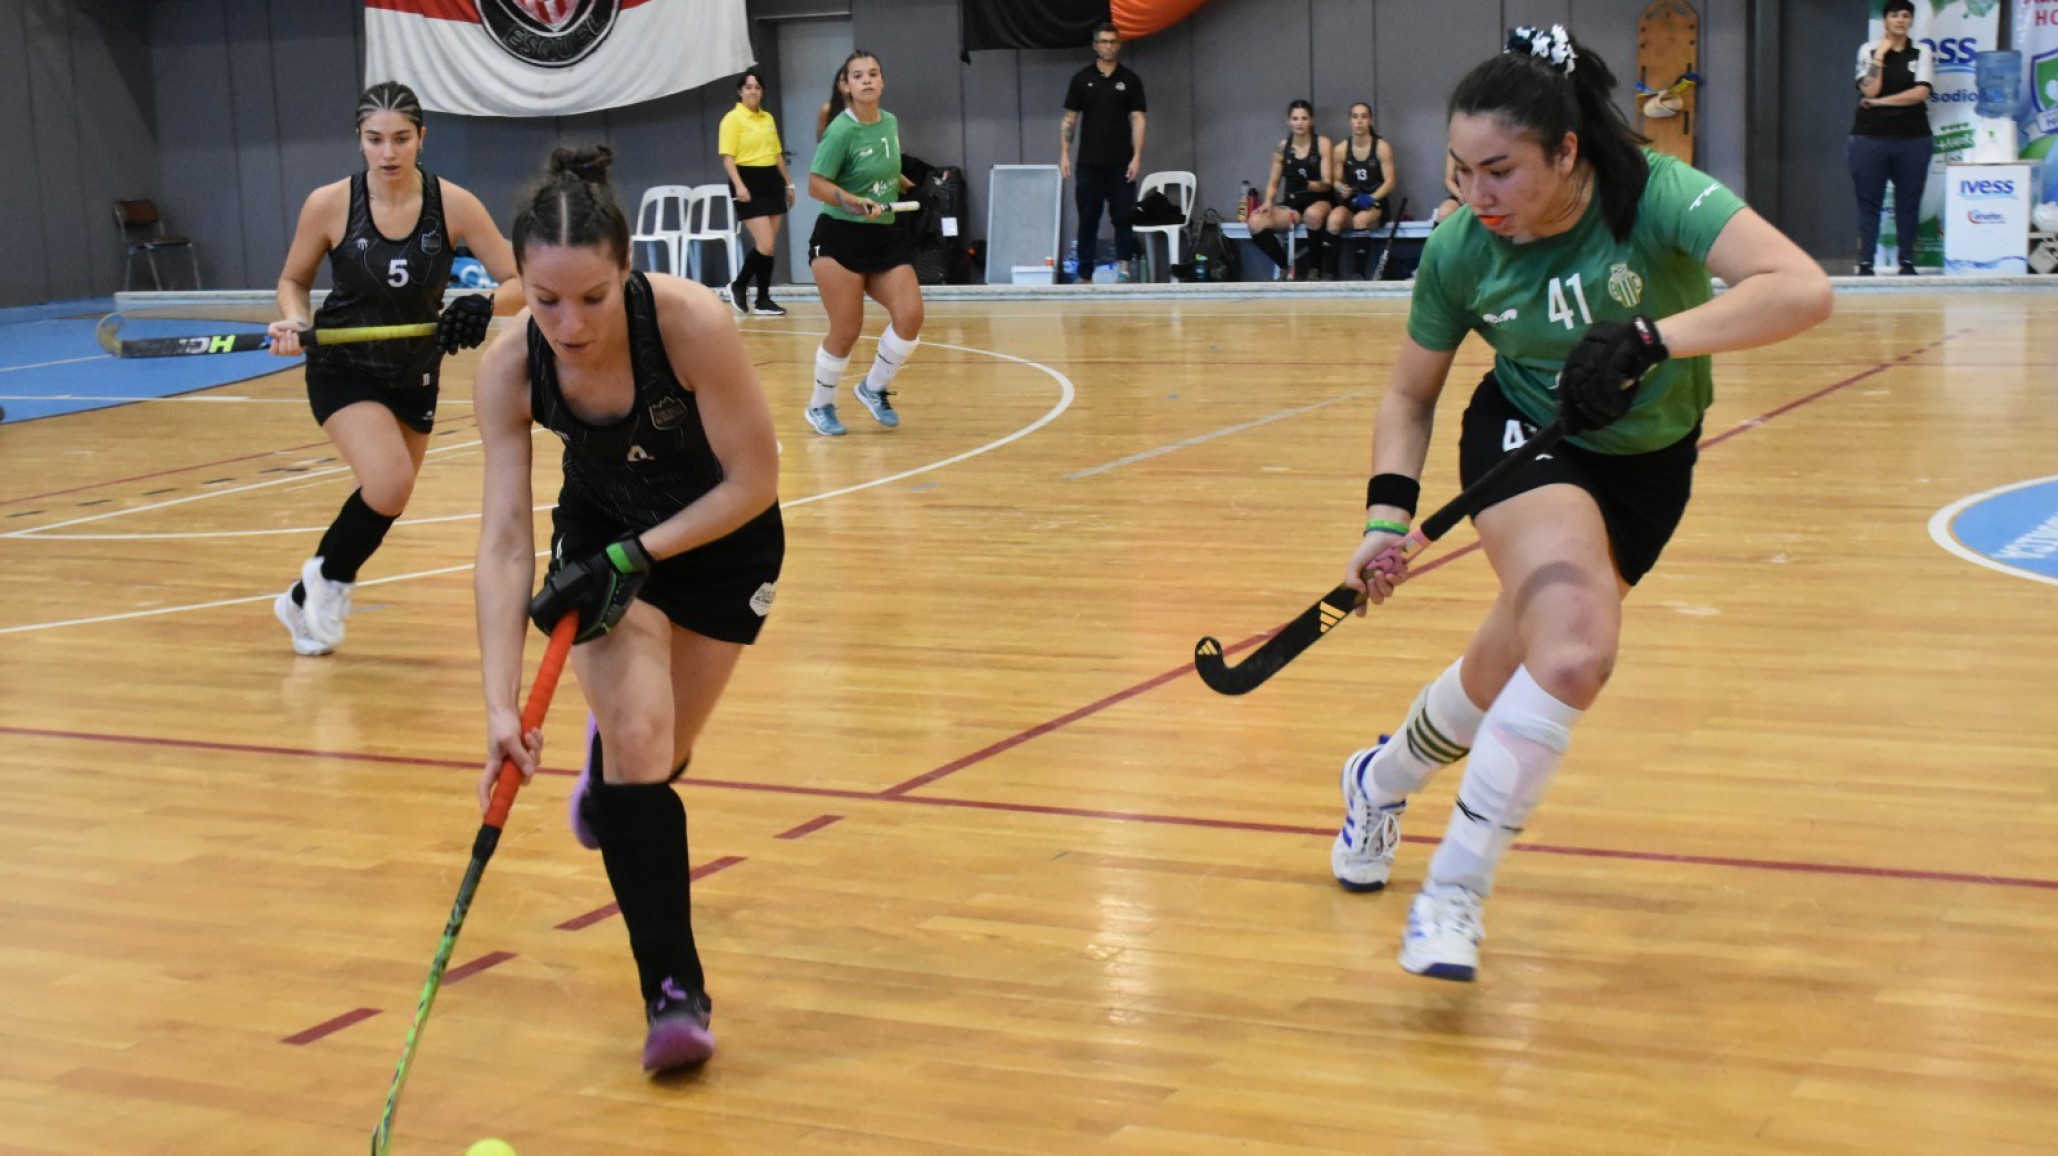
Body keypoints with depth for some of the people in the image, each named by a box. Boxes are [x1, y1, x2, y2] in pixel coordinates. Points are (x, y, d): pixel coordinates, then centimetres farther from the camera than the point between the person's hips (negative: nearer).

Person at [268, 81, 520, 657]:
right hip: (343, 370, -3)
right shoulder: (328, 204, -15)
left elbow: (519, 282, -13)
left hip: (414, 376, 3)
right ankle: (330, 573, 4)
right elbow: (294, 280, 1)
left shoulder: (453, 205, -15)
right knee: (390, 484, -26)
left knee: (387, 500, 14)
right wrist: (293, 322, -20)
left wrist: (484, 307, -33)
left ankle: (306, 599, 40)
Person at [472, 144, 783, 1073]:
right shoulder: (509, 368, -26)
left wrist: (637, 557, -29)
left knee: (657, 753, 9)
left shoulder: (693, 324, -35)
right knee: (637, 735, -20)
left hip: (720, 536, -1)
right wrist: (502, 705, -34)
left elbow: (754, 481, -24)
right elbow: (504, 541, -25)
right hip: (601, 530, 1)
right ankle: (674, 991, -13)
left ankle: (604, 757, 49)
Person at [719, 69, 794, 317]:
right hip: (749, 183, -7)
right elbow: (728, 157, -12)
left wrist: (788, 183, 20)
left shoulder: (769, 119, 13)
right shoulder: (732, 119, -6)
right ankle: (738, 286, 7)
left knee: (769, 246, 6)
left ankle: (763, 300, 11)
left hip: (772, 181, 7)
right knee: (765, 244, -13)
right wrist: (738, 185, -24)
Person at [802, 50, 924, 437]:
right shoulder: (842, 131, -14)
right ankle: (820, 406, 20)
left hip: (885, 236, 6)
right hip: (840, 237, -6)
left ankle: (874, 388, 15)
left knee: (910, 316, -9)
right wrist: (854, 203, -26)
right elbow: (816, 185, -15)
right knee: (846, 331, -5)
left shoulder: (890, 123, 6)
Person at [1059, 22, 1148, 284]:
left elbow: (1138, 119, 0)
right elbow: (1069, 119, 7)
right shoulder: (1081, 79, 6)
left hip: (1121, 163, -1)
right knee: (1088, 219, 4)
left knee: (1123, 216, -4)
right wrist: (1064, 154, -2)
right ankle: (1085, 274, 8)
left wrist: (1137, 157, -10)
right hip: (1088, 163, 1)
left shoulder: (1130, 80, 4)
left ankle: (1124, 266, -2)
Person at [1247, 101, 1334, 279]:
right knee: (1256, 223, -25)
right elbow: (1273, 182, 9)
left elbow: (1327, 183, -7)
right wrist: (1268, 201, -12)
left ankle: (1314, 267, -17)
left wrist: (1308, 185, -29)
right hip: (1291, 203, 3)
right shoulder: (1282, 148, 6)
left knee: (1313, 214, -42)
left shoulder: (1322, 144, -1)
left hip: (1319, 201, -3)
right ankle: (1287, 266, -5)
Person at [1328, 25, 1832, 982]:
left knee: (1512, 673, 9)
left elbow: (1804, 291, -41)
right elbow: (1410, 397, -2)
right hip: (1528, 438, -1)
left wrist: (1648, 339, -48)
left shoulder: (1655, 195, -27)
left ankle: (1381, 780, 42)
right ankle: (1453, 892, -19)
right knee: (1576, 648, -29)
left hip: (1648, 460, 1)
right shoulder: (1459, 249, -18)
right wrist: (1388, 515, -16)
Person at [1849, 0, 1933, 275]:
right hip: (1870, 137, -1)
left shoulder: (1921, 52, 6)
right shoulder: (1869, 50, 5)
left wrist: (1880, 102, -9)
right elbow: (1870, 90, -7)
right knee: (1869, 202, -1)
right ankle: (1865, 264, -1)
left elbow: (1921, 93, -6)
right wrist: (1880, 55, -9)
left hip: (1913, 139, 1)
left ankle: (1907, 263, 7)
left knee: (1909, 202, 3)